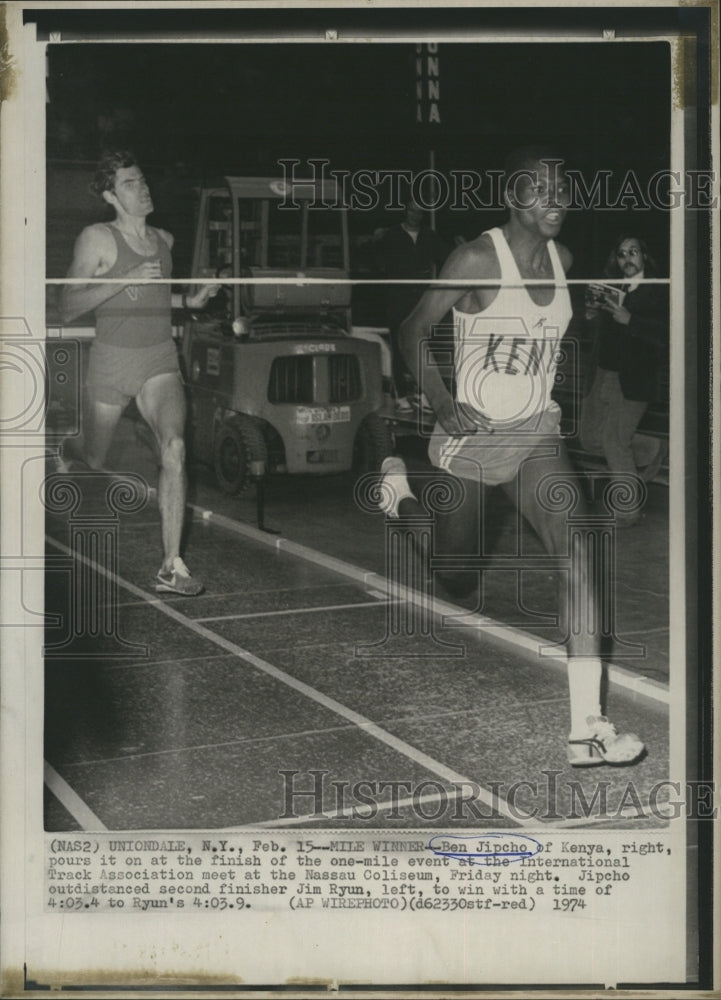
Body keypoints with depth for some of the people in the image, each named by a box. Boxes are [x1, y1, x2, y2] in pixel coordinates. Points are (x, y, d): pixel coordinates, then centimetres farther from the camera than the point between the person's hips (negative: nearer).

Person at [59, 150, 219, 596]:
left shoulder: (164, 240, 9)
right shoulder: (98, 239, -9)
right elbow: (68, 308, -14)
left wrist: (190, 301, 9)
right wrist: (125, 280, -22)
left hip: (161, 361, 3)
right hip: (112, 359, -3)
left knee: (175, 447, -20)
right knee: (94, 459, 13)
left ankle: (172, 568, -17)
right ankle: (65, 450, 55)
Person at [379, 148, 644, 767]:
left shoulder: (563, 259, 2)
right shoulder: (477, 259, -16)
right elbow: (415, 331, -8)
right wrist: (442, 405, -18)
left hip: (536, 436, 4)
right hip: (469, 436, -3)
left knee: (579, 551, -20)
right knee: (457, 582, 17)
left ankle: (586, 727, -22)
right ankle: (399, 486, 51)